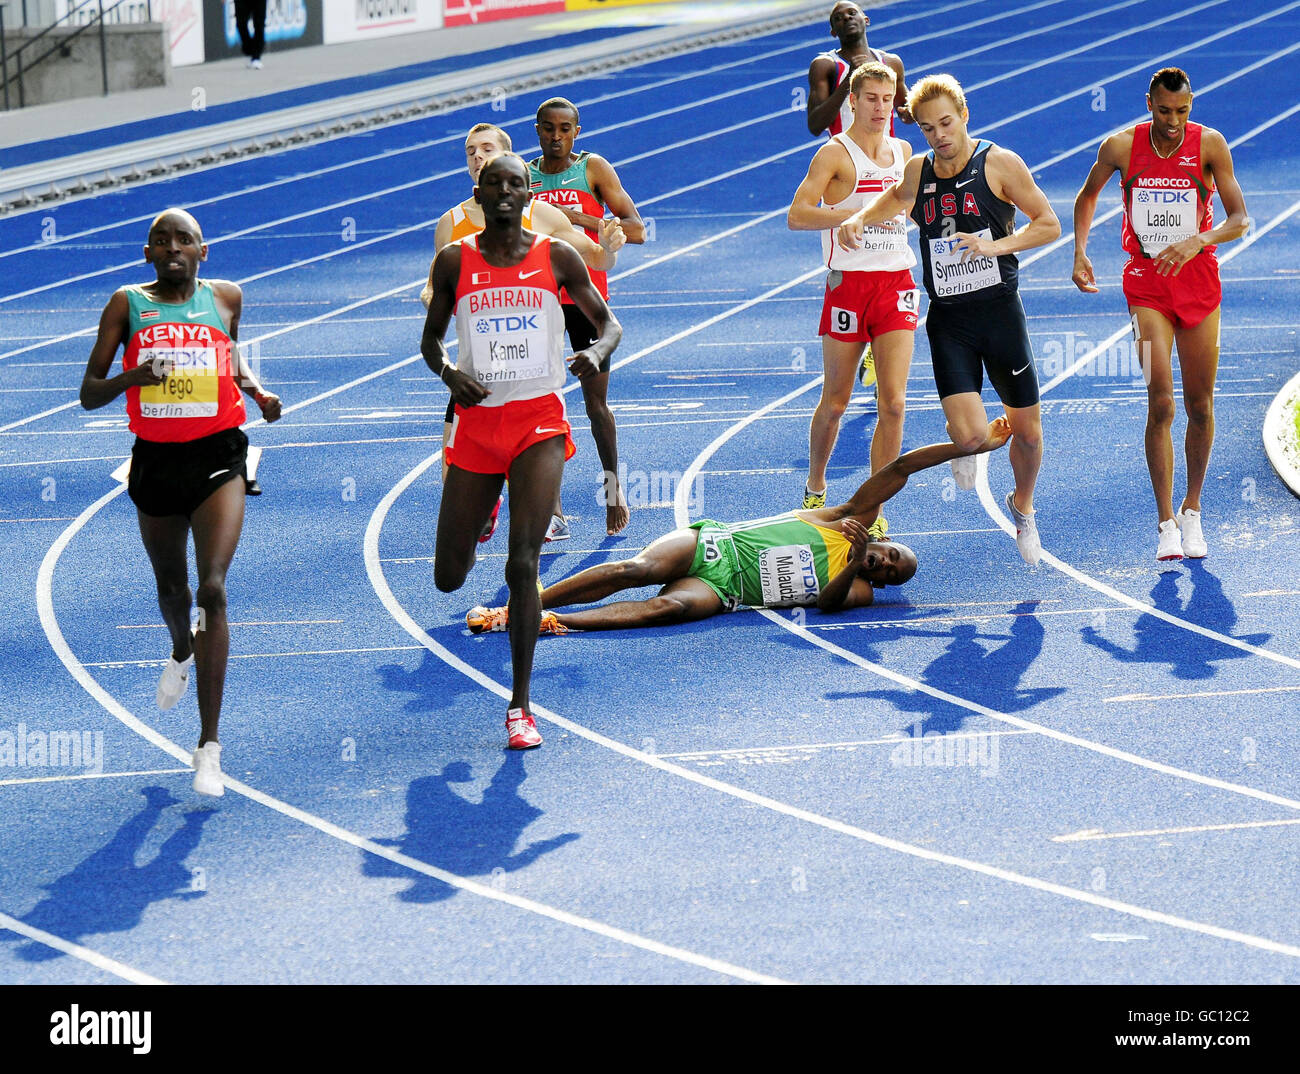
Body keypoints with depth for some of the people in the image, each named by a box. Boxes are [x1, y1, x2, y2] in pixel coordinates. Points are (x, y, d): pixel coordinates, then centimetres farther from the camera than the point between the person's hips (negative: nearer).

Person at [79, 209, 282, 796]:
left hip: (217, 459, -2)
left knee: (211, 589, -17)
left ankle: (209, 744, -17)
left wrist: (257, 390, 5)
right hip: (155, 460, 2)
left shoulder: (226, 297, 4)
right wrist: (132, 376, -22)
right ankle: (182, 652, 60)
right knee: (171, 586, 21)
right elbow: (89, 395, -2)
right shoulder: (127, 304, 0)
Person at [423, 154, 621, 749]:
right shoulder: (454, 262, 3)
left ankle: (520, 706, -7)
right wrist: (448, 372, -10)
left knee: (522, 564, -15)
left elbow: (608, 323, 8)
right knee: (449, 578, 5)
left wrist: (596, 352, -15)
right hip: (477, 423, 2)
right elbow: (431, 338, 12)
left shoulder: (556, 257, 1)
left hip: (539, 422, -2)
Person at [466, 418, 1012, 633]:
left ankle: (552, 620, -41)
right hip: (711, 544, 1)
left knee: (670, 607, -32)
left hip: (719, 588, -1)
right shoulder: (853, 518, 10)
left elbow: (827, 603, -13)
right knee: (635, 570, -24)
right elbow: (901, 467, 7)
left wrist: (852, 566, -25)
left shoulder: (859, 591, 9)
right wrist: (972, 445, 3)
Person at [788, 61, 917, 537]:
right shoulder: (835, 154, -6)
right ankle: (815, 490, 31)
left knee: (892, 402, -7)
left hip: (896, 283, 4)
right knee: (835, 402, 6)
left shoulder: (903, 151, 13)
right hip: (849, 282, -4)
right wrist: (860, 213, -24)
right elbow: (797, 215, -16)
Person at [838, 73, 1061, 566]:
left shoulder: (999, 163, -7)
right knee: (969, 433, -17)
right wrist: (859, 218, 8)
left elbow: (1049, 224, -5)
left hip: (999, 309, -1)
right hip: (948, 318, 1)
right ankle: (966, 446, 21)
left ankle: (1022, 508, 37)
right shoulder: (918, 171, 4)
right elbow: (898, 198, 28)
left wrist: (995, 246, -18)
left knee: (1027, 430, 8)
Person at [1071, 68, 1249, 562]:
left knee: (1200, 406, 5)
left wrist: (1196, 242, -28)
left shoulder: (1209, 145, -9)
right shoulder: (1120, 147, -5)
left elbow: (1241, 220, -11)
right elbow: (1087, 196, 14)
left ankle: (1192, 509, 23)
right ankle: (1166, 523, -7)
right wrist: (1079, 252, 2)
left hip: (1198, 278, 1)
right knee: (1160, 404, -11)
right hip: (1147, 283, 0)